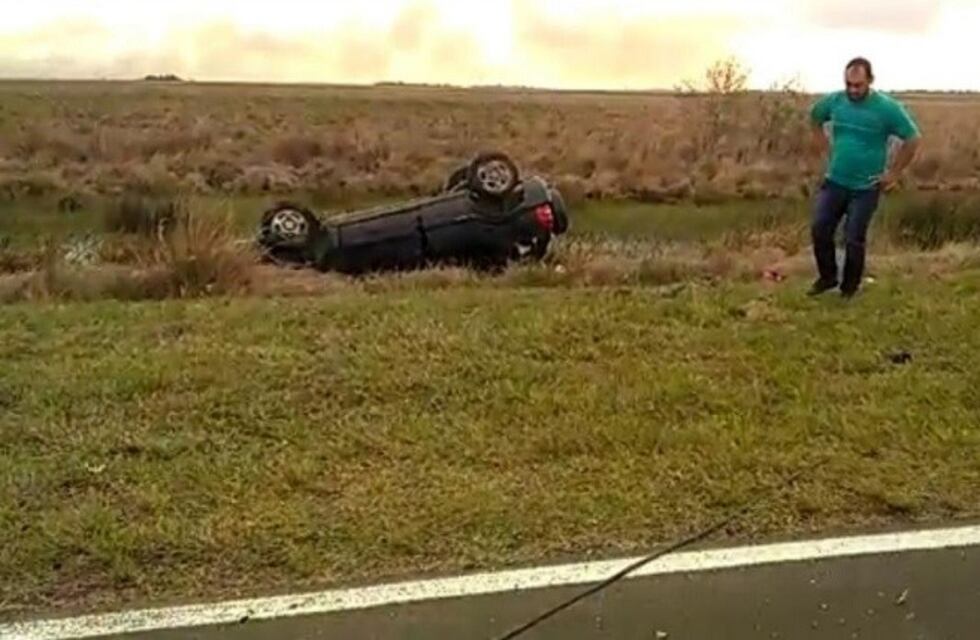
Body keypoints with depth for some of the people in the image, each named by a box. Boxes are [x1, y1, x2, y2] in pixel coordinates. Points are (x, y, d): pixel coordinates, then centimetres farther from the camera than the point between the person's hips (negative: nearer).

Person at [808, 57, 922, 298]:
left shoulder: (888, 108, -16)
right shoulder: (834, 101, -3)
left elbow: (913, 139, -8)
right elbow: (815, 117, 20)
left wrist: (894, 173, -7)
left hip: (865, 188, -4)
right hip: (834, 182, 4)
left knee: (854, 240, 2)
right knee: (820, 231, 3)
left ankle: (850, 288, 21)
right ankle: (827, 277, 24)